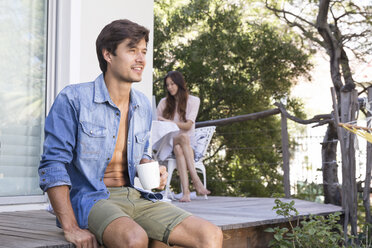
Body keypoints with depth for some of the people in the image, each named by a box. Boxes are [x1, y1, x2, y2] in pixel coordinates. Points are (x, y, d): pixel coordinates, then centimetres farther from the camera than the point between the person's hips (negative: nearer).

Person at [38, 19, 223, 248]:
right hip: (90, 199, -6)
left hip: (135, 196, 6)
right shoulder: (74, 99, -7)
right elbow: (52, 165, -11)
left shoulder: (143, 106, 12)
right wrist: (71, 228, -18)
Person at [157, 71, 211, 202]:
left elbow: (188, 125, -6)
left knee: (179, 149, -38)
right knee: (183, 137, -36)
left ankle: (185, 190, -50)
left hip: (188, 142, 0)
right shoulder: (164, 102, 13)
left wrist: (167, 121, -17)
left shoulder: (193, 101, 6)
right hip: (168, 141, 0)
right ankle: (196, 180, -47)